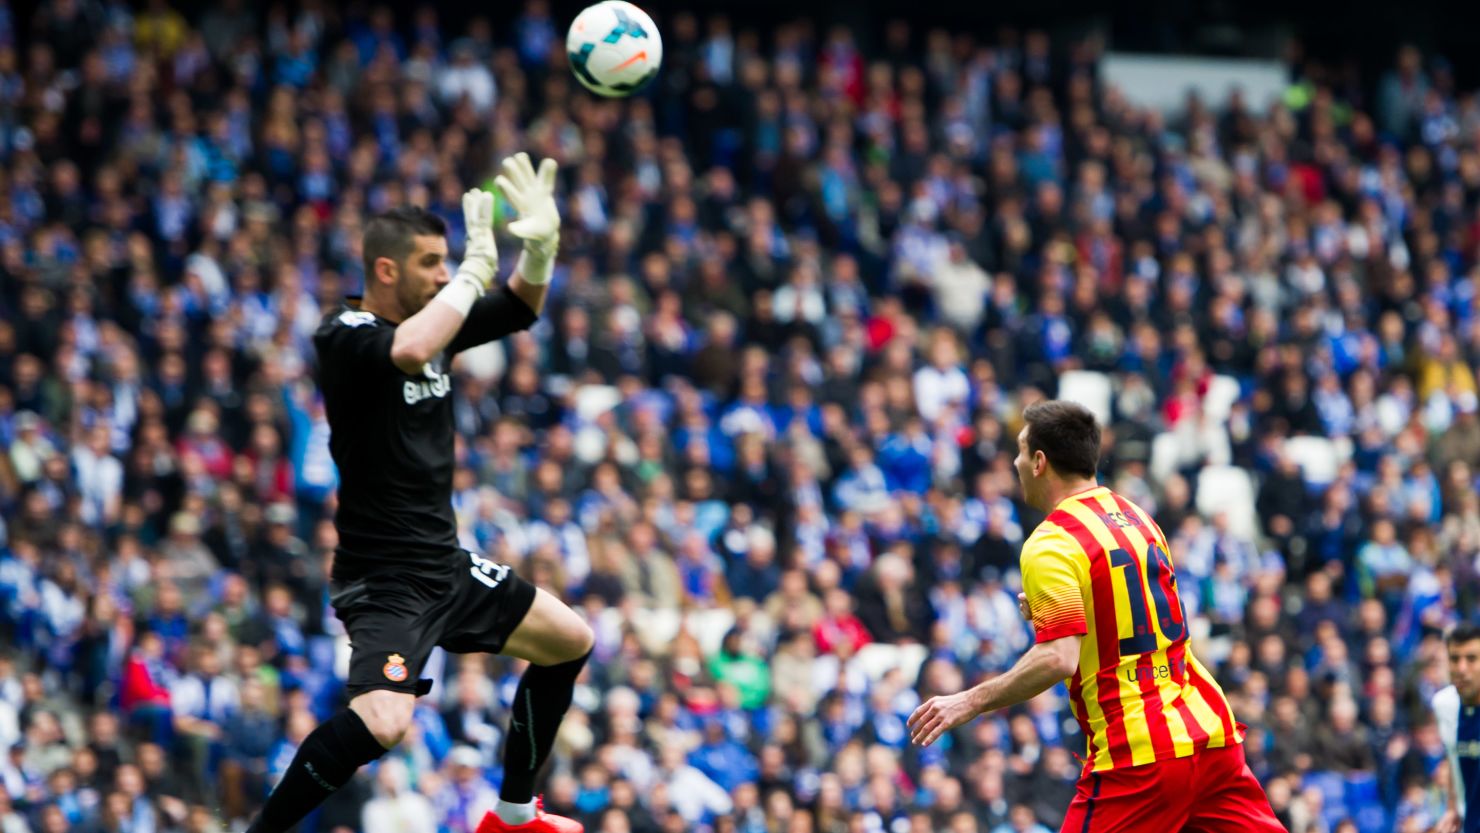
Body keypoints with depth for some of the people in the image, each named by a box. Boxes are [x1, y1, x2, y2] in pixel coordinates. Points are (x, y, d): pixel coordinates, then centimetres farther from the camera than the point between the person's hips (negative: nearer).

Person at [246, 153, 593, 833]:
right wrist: (475, 267, -26)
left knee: (570, 643, 20)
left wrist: (541, 244, -6)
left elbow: (519, 309, 15)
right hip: (384, 575, -9)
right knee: (381, 722, -31)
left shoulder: (430, 321, 7)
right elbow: (407, 352, -38)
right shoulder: (345, 336, -17)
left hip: (445, 565, 9)